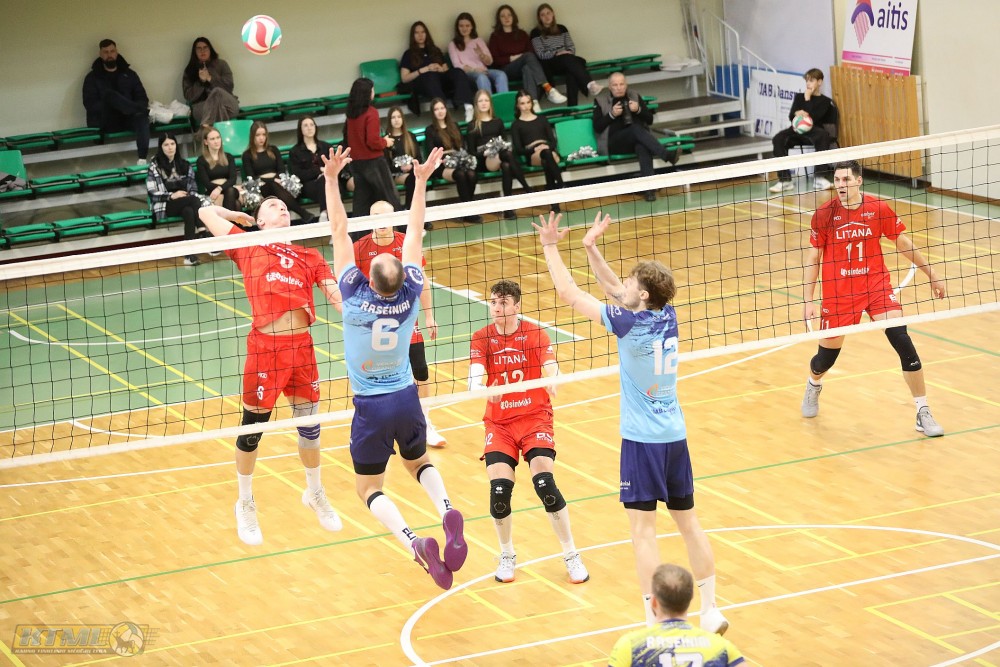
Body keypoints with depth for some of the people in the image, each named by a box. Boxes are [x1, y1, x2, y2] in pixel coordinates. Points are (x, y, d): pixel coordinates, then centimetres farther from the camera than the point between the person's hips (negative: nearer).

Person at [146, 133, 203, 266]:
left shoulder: (184, 165, 15)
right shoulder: (154, 167, 1)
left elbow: (193, 187, 14)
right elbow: (152, 193, -4)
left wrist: (192, 196, -10)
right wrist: (172, 196, -17)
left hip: (186, 203, 4)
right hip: (165, 206, -4)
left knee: (189, 212, -35)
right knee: (194, 200, -32)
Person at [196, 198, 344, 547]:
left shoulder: (309, 256, 14)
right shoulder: (249, 248, 6)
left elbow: (336, 295, 6)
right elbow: (206, 212, 10)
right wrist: (241, 217, 23)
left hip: (302, 346, 3)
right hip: (265, 345, -3)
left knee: (310, 424, 14)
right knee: (252, 427, 6)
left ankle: (315, 493, 38)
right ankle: (245, 504, 26)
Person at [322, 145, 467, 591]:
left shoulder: (356, 297, -19)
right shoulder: (409, 295, -12)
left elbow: (339, 232, -17)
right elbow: (415, 233, -3)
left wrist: (332, 178, -16)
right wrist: (421, 181, 1)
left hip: (371, 407, -3)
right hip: (407, 401, 3)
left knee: (369, 489, 9)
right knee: (418, 463, 27)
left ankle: (414, 542, -19)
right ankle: (447, 513, -5)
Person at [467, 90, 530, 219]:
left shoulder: (498, 122, 21)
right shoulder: (473, 125, 10)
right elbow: (471, 150, 4)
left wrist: (504, 149, -4)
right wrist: (484, 153, -16)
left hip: (500, 157, 3)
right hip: (482, 161, -3)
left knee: (506, 166, -38)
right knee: (509, 156, -36)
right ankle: (527, 189, -41)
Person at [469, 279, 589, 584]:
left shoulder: (535, 333, -4)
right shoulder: (481, 339, -1)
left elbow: (551, 370, -15)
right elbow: (475, 377, -15)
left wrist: (553, 383, -39)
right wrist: (479, 387, -39)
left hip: (535, 416, -1)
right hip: (498, 422, 1)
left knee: (544, 482, -19)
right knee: (499, 488, -15)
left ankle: (571, 556, -3)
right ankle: (507, 556, 10)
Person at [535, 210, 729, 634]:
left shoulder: (629, 323, -15)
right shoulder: (666, 316, 2)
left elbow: (569, 294, -8)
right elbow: (613, 290, 18)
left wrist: (550, 248, 1)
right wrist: (591, 249, 13)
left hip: (642, 440, -7)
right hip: (676, 437, 7)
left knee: (643, 530, -4)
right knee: (688, 522, 14)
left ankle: (656, 625, -5)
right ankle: (711, 612, 18)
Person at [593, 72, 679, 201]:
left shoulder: (635, 96, 16)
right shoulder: (600, 101, 7)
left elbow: (650, 120, 13)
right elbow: (597, 128, -1)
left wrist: (638, 110, -6)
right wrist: (612, 114, -14)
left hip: (637, 139, 2)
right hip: (614, 144, -2)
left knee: (643, 147, -37)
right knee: (636, 129, -35)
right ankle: (667, 155, -48)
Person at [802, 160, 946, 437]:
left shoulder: (879, 209, -7)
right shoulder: (824, 214, -8)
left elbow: (903, 243, 7)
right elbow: (812, 259, -1)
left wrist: (931, 274, 12)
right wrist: (808, 301, -5)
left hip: (876, 285, 0)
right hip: (838, 292, 0)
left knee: (903, 341, -16)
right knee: (827, 356, 9)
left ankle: (923, 414, -7)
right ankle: (813, 386, 49)